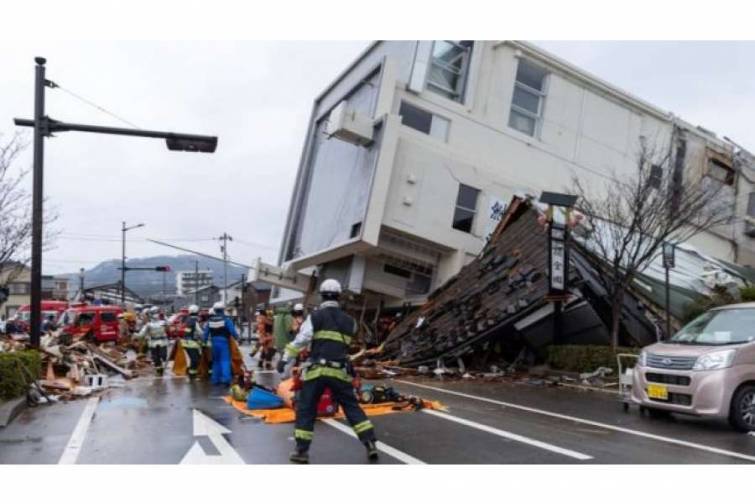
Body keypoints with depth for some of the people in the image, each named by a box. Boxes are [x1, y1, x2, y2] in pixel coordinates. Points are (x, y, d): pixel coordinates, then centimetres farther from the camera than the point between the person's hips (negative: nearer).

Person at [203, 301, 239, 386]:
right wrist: (237, 338, 2)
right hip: (224, 342, -5)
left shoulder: (210, 320, 7)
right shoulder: (226, 319, -9)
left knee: (216, 360, 16)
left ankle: (216, 379, 19)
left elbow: (206, 332, 11)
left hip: (214, 342, 5)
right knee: (225, 360, -6)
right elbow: (232, 331, -13)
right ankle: (226, 378, -19)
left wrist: (205, 341, 22)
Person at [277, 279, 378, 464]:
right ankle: (370, 444, 7)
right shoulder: (349, 321, 10)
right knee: (352, 407, 12)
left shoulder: (315, 317, 0)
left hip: (317, 370, -3)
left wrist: (285, 359, -4)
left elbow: (300, 340, -7)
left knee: (305, 409, 9)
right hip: (340, 372, 3)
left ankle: (302, 451, 9)